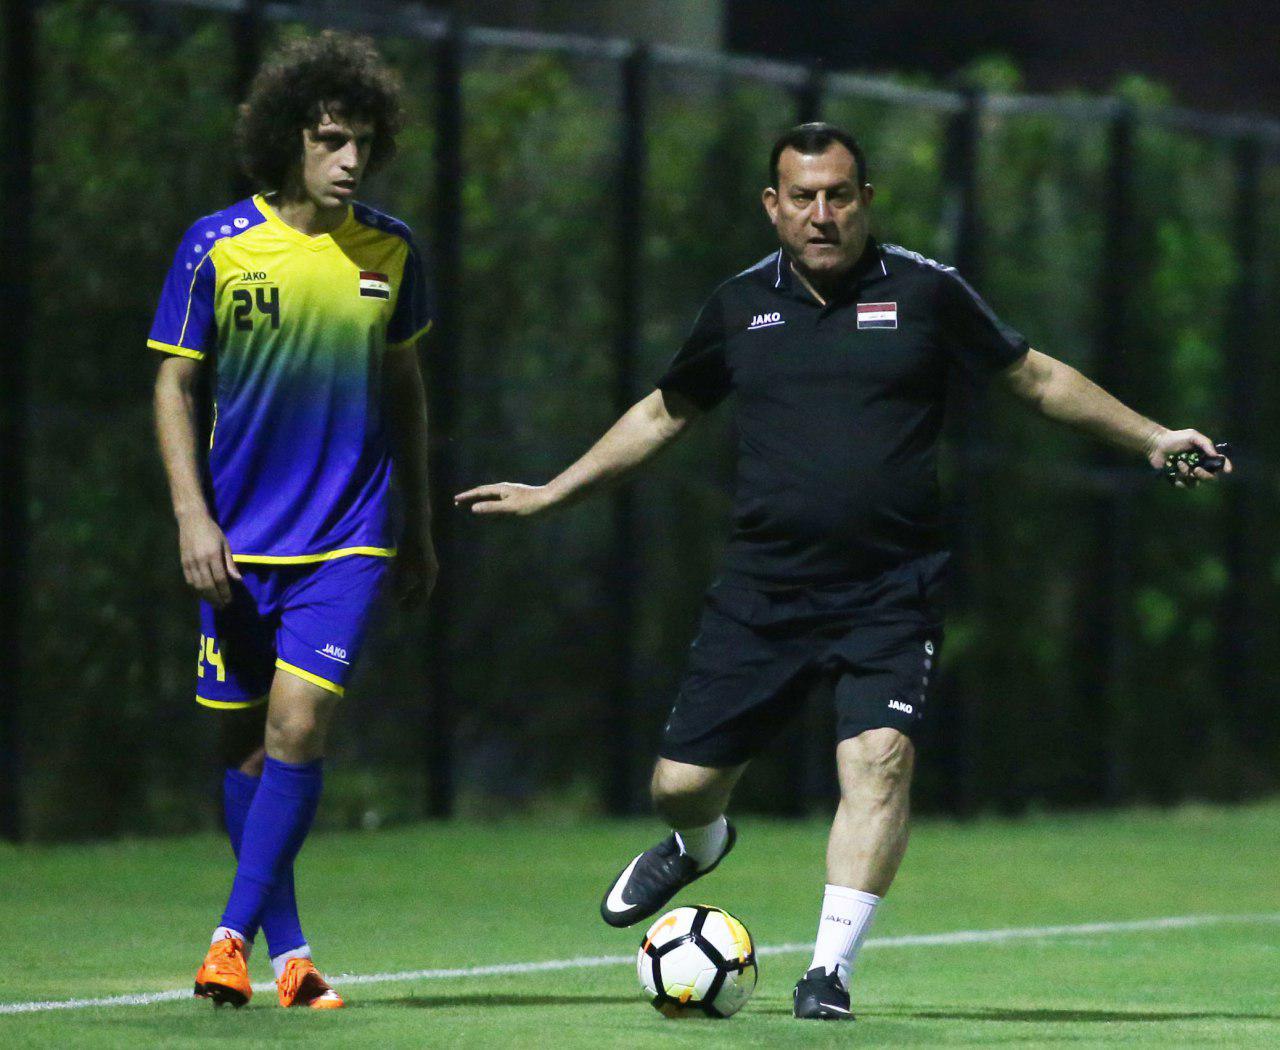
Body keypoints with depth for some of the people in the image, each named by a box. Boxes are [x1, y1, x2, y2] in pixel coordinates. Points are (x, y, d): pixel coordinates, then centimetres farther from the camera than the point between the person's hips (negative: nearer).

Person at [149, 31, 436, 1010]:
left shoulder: (391, 252, 1)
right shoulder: (216, 247, -6)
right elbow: (175, 385, 0)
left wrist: (418, 525, 16)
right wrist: (192, 516, -10)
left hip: (350, 536, 0)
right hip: (242, 536, 0)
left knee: (298, 726, -14)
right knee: (246, 742, 6)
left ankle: (236, 932, -7)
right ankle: (287, 947, 17)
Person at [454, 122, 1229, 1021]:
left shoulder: (925, 293, 1)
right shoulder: (741, 306, 7)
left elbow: (1036, 377, 12)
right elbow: (664, 413, 23)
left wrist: (1150, 438, 7)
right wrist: (551, 494, 23)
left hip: (890, 595, -2)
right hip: (763, 593, 2)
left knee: (878, 757, -23)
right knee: (681, 782, 3)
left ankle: (832, 970, -20)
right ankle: (700, 845, 41)